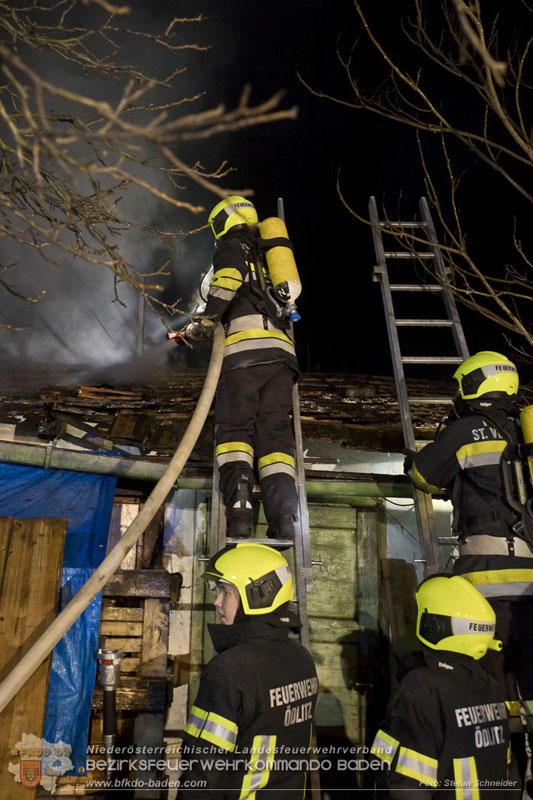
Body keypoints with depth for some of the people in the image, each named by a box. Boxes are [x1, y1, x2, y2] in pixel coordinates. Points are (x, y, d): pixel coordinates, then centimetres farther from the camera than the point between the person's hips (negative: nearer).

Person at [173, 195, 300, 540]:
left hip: (245, 346, -6)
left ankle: (239, 507, -26)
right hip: (282, 348, 6)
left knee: (235, 429, -8)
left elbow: (227, 283, -7)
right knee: (276, 434, -3)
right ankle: (284, 518, -16)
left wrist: (201, 327, 0)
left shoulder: (232, 245, 14)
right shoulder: (268, 254, 35)